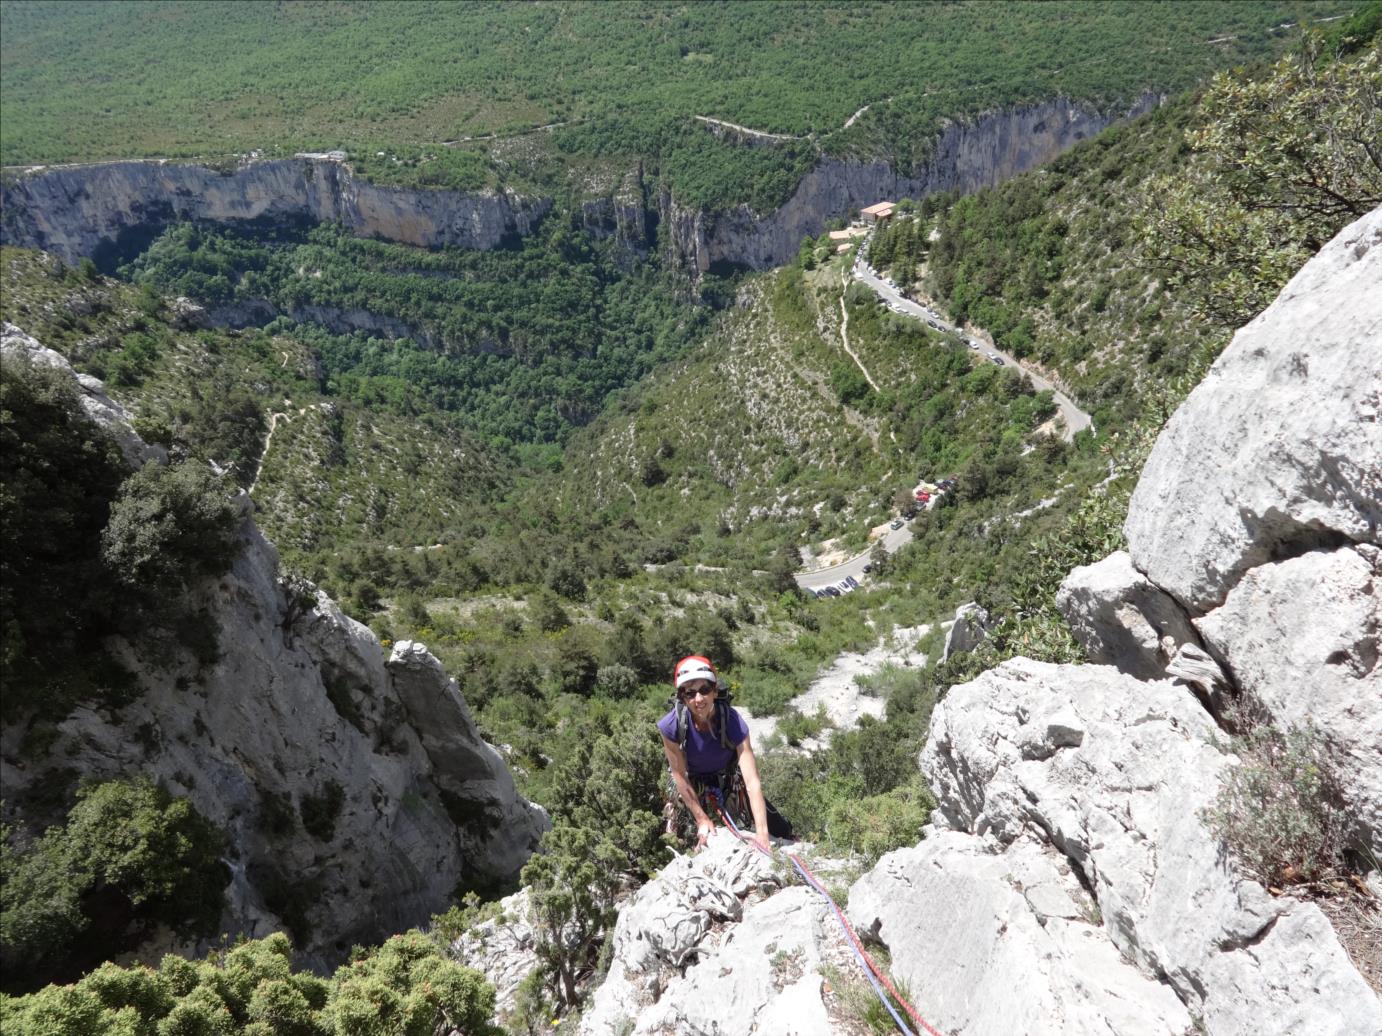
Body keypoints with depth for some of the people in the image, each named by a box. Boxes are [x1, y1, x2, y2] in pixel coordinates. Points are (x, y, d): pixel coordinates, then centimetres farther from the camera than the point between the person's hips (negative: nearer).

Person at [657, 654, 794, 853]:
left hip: (728, 775, 0)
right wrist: (702, 818, -16)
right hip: (692, 780, 0)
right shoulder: (671, 726, -35)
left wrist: (762, 833, -44)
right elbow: (680, 776, -21)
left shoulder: (732, 721, -35)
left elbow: (752, 782, -37)